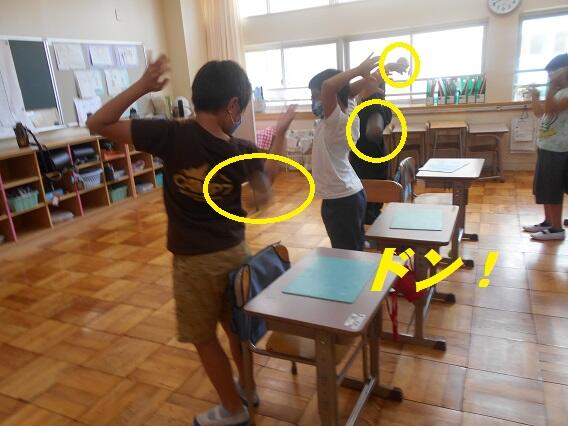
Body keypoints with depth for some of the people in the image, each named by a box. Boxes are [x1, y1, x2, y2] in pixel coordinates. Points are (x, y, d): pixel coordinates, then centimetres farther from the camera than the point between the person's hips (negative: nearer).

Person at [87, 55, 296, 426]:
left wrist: (142, 86, -12)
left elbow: (98, 124, -10)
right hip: (235, 251, 4)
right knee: (235, 326, 25)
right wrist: (281, 133, 16)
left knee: (205, 338, 16)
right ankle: (248, 387, 46)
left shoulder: (171, 135, -18)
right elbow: (266, 183, 12)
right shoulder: (242, 151, -9)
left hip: (194, 260, -4)